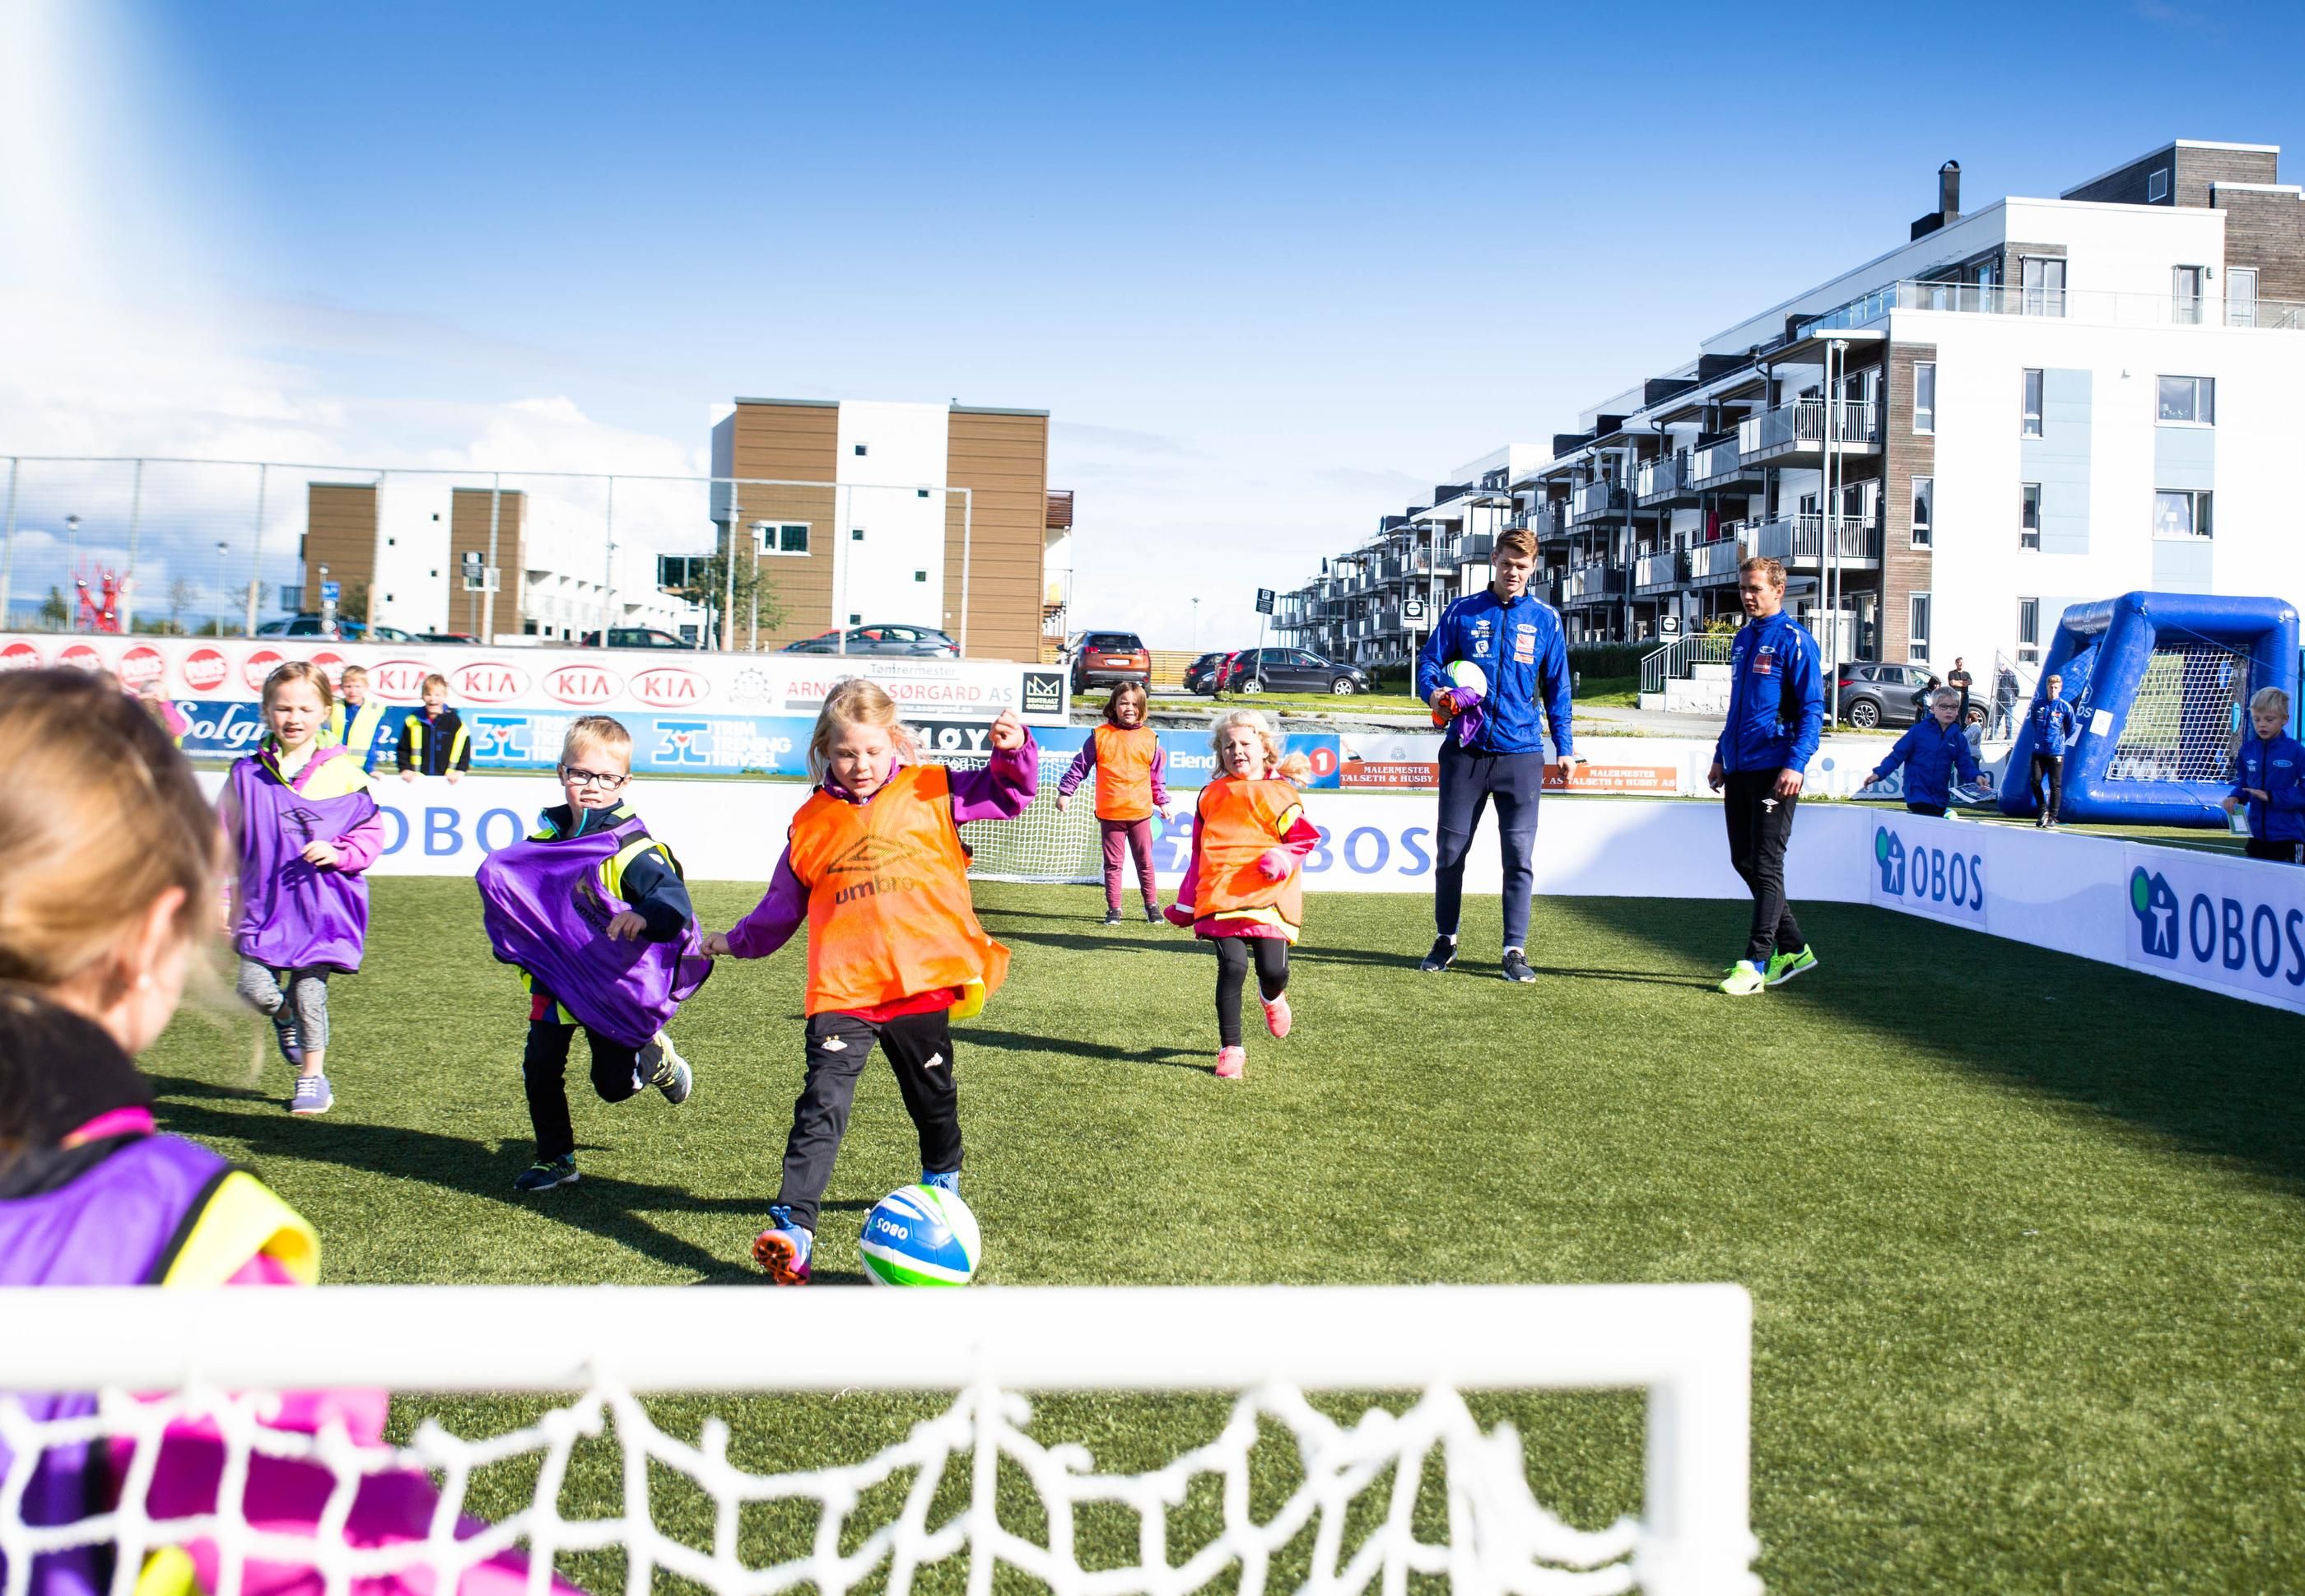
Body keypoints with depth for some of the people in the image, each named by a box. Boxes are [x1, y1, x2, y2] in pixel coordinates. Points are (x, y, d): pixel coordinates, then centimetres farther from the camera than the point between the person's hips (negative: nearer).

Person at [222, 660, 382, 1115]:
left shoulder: (341, 773, -3)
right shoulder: (248, 774, 3)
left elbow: (371, 830, 3)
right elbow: (226, 842, 9)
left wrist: (338, 853, -15)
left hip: (322, 906, -2)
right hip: (264, 904, 2)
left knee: (309, 992, 1)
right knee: (256, 989, -6)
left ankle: (312, 1078, 21)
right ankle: (284, 1019, 32)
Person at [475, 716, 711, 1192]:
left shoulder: (632, 849, -19)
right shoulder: (546, 838, 1)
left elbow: (674, 899, -35)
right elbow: (516, 893, 20)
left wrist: (645, 916, -56)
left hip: (614, 987, -5)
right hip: (556, 979, 5)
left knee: (614, 1084, 3)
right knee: (540, 1067, 3)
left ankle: (655, 1056, 37)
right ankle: (555, 1159, 22)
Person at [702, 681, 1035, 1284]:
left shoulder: (933, 793, 4)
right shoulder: (812, 822, 8)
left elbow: (1009, 794, 7)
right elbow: (783, 904, 21)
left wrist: (1014, 751, -11)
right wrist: (735, 942, 28)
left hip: (920, 983, 1)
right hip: (842, 990, 0)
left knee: (933, 1099, 20)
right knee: (822, 1105, -15)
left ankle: (941, 1183, 48)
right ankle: (792, 1229, -18)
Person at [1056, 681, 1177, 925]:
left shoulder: (1150, 738, 3)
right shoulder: (1100, 736, -1)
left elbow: (1158, 775, 11)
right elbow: (1080, 766, 3)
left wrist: (1163, 802, 12)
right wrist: (1065, 791, -1)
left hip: (1140, 811, 1)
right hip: (1110, 813, -1)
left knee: (1145, 862, 10)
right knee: (1113, 863, 6)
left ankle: (1152, 905, 22)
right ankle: (1113, 909, 13)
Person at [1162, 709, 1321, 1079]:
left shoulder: (1280, 794, 4)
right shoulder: (1212, 795, 12)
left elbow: (1305, 837, 7)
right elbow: (1199, 853, 19)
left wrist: (1283, 857, -14)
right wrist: (1185, 904, 22)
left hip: (1268, 897, -1)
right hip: (1220, 896, 1)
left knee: (1273, 970, -7)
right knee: (1232, 968, -11)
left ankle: (1272, 998, 35)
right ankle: (1231, 1049, 2)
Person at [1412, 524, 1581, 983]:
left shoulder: (1545, 620, 8)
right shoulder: (1462, 612, 6)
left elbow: (1557, 688, 11)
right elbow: (1429, 658, 7)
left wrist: (1565, 747, 8)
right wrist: (1433, 690, -16)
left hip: (1520, 754, 0)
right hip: (1465, 751, 0)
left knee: (1520, 854, -2)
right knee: (1451, 848, 5)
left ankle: (1515, 949, 5)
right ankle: (1445, 940, 20)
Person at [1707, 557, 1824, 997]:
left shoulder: (1794, 640, -8)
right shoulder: (1743, 639, 16)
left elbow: (1812, 709, -13)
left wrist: (1795, 764, -21)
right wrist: (1720, 757, 20)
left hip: (1774, 770, -8)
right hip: (1738, 770, 9)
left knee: (1766, 866, -6)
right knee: (1745, 862, 11)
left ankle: (1756, 963, -4)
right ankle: (1793, 949, 23)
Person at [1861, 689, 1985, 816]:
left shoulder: (1959, 739, 5)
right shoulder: (1918, 731, -6)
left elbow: (1966, 765, 5)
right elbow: (1897, 755, -6)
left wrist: (1976, 778, -18)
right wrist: (1879, 773, -18)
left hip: (1940, 800, 4)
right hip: (1917, 796, -4)